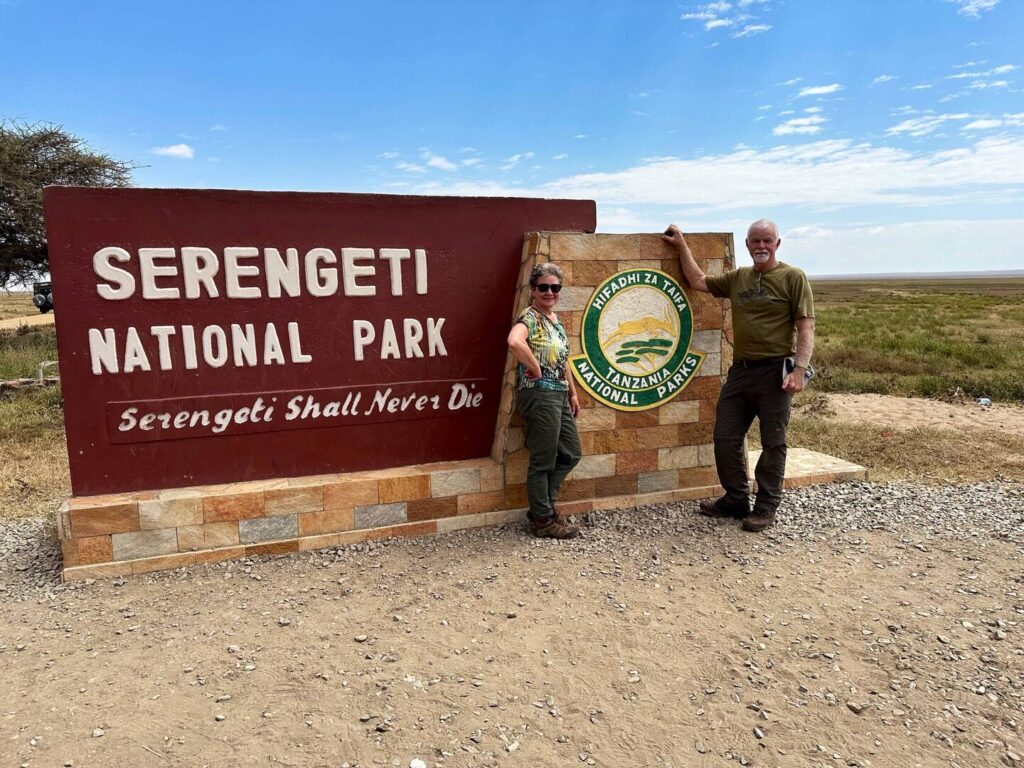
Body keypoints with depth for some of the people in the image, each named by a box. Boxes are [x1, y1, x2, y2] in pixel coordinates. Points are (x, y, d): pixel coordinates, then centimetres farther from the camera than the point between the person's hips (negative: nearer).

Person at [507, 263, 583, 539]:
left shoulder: (555, 319, 15)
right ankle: (543, 520, 15)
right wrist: (536, 370, -25)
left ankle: (542, 504, 29)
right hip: (539, 394, -9)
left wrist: (573, 392, 22)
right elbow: (514, 342, -36)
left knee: (571, 453, 17)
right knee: (543, 461, 1)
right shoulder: (529, 317, -13)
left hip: (559, 395, 10)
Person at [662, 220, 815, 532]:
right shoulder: (737, 278, 13)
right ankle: (736, 500, 23)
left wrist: (800, 369, -19)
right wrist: (682, 245, 21)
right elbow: (698, 281, 23)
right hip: (740, 370, 6)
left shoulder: (793, 278, -4)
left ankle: (766, 508, 16)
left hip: (774, 371, -6)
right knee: (725, 438, 8)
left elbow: (806, 327, -9)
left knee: (772, 443, 4)